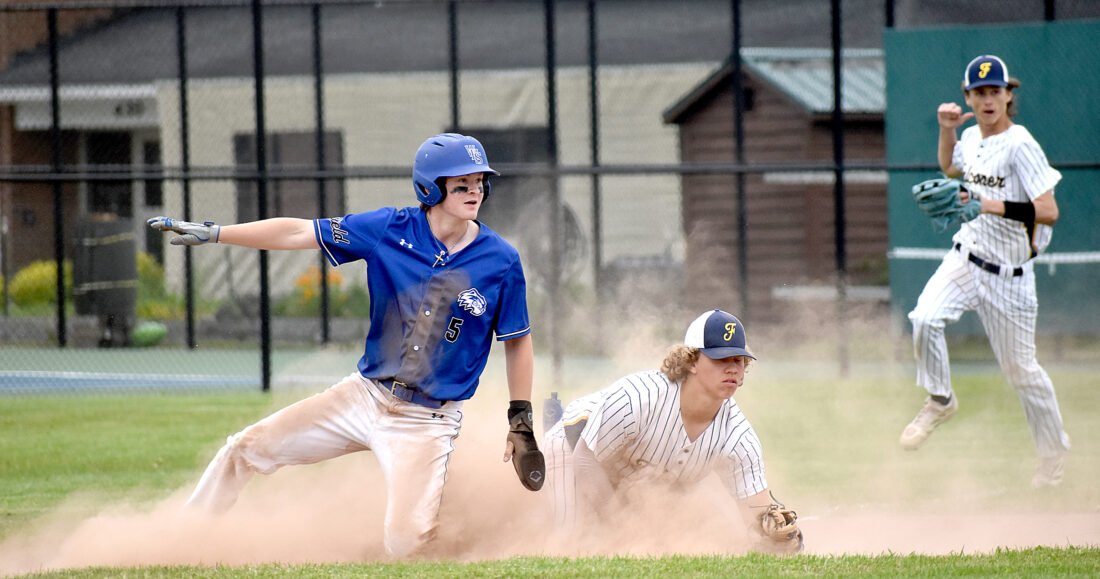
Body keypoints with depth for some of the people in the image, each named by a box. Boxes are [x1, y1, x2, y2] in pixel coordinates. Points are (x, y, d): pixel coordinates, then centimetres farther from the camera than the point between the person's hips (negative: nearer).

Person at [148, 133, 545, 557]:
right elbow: (297, 232, -4)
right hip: (364, 395, 3)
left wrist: (521, 421, 1)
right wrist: (212, 234, -7)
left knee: (406, 545, -18)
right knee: (249, 448, 0)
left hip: (427, 422, -3)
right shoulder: (391, 230, -6)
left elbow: (517, 340, 3)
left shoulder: (501, 262, -9)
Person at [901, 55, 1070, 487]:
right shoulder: (971, 138, 3)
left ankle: (1055, 450, 26)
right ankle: (939, 401, 3)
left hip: (1008, 272, -5)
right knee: (925, 318, -21)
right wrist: (947, 130, 10)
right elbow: (950, 169, 29)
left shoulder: (1019, 145, -19)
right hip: (965, 257, 5)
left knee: (1019, 366, 5)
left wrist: (989, 205, -32)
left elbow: (1048, 212, -25)